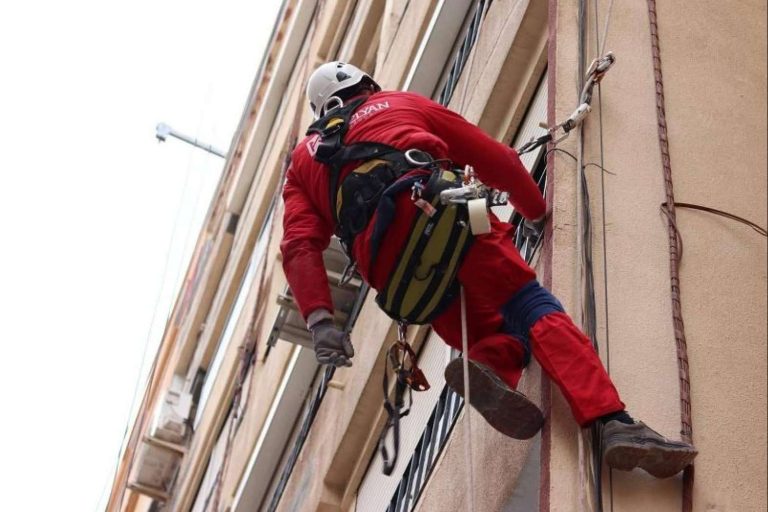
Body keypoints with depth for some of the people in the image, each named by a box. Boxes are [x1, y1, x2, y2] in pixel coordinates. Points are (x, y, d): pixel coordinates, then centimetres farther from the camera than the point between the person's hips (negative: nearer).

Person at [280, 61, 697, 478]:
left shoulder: (302, 161, 35)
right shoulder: (401, 103, 34)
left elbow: (299, 245, 14)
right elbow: (496, 159, 31)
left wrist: (318, 319, 2)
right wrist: (537, 212, 46)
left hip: (378, 255, 2)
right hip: (432, 206, -2)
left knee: (492, 333, 12)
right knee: (531, 308, -5)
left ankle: (486, 367, -25)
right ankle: (614, 423, -26)